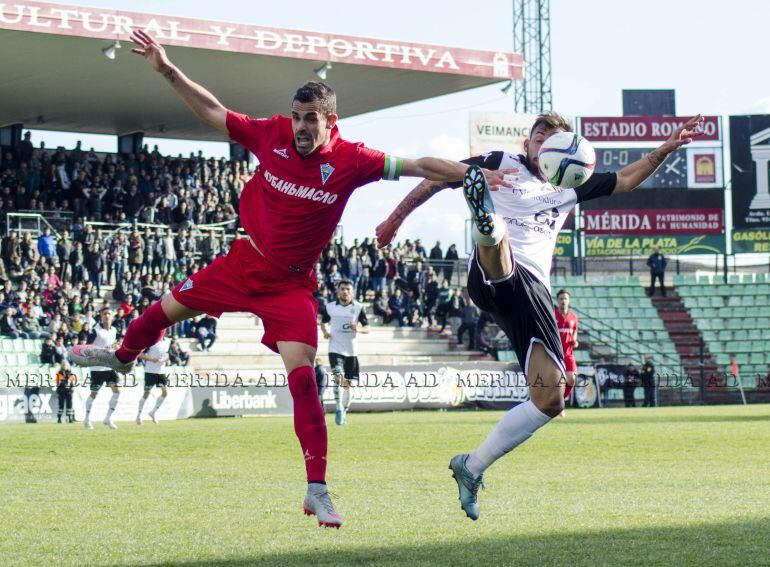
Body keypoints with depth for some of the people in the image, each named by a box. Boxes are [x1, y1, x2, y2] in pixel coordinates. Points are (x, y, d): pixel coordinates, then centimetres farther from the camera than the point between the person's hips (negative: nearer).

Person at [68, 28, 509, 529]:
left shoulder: (350, 160, -17)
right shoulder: (272, 135, -11)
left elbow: (419, 167, -18)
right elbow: (213, 111, 0)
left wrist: (475, 174, -28)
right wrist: (167, 69, -2)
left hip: (291, 284, -3)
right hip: (246, 261, 3)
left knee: (302, 376, -14)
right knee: (167, 309, 15)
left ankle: (318, 490, -9)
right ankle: (124, 356, 52)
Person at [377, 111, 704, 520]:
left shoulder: (568, 188, 29)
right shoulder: (500, 165, 17)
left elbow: (625, 180, 32)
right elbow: (437, 177, 20)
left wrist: (666, 149, 20)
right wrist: (396, 219, 15)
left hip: (534, 293, 5)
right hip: (495, 277, -5)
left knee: (550, 400, -4)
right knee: (497, 235, -42)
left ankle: (471, 467, 7)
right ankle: (486, 222, -82)